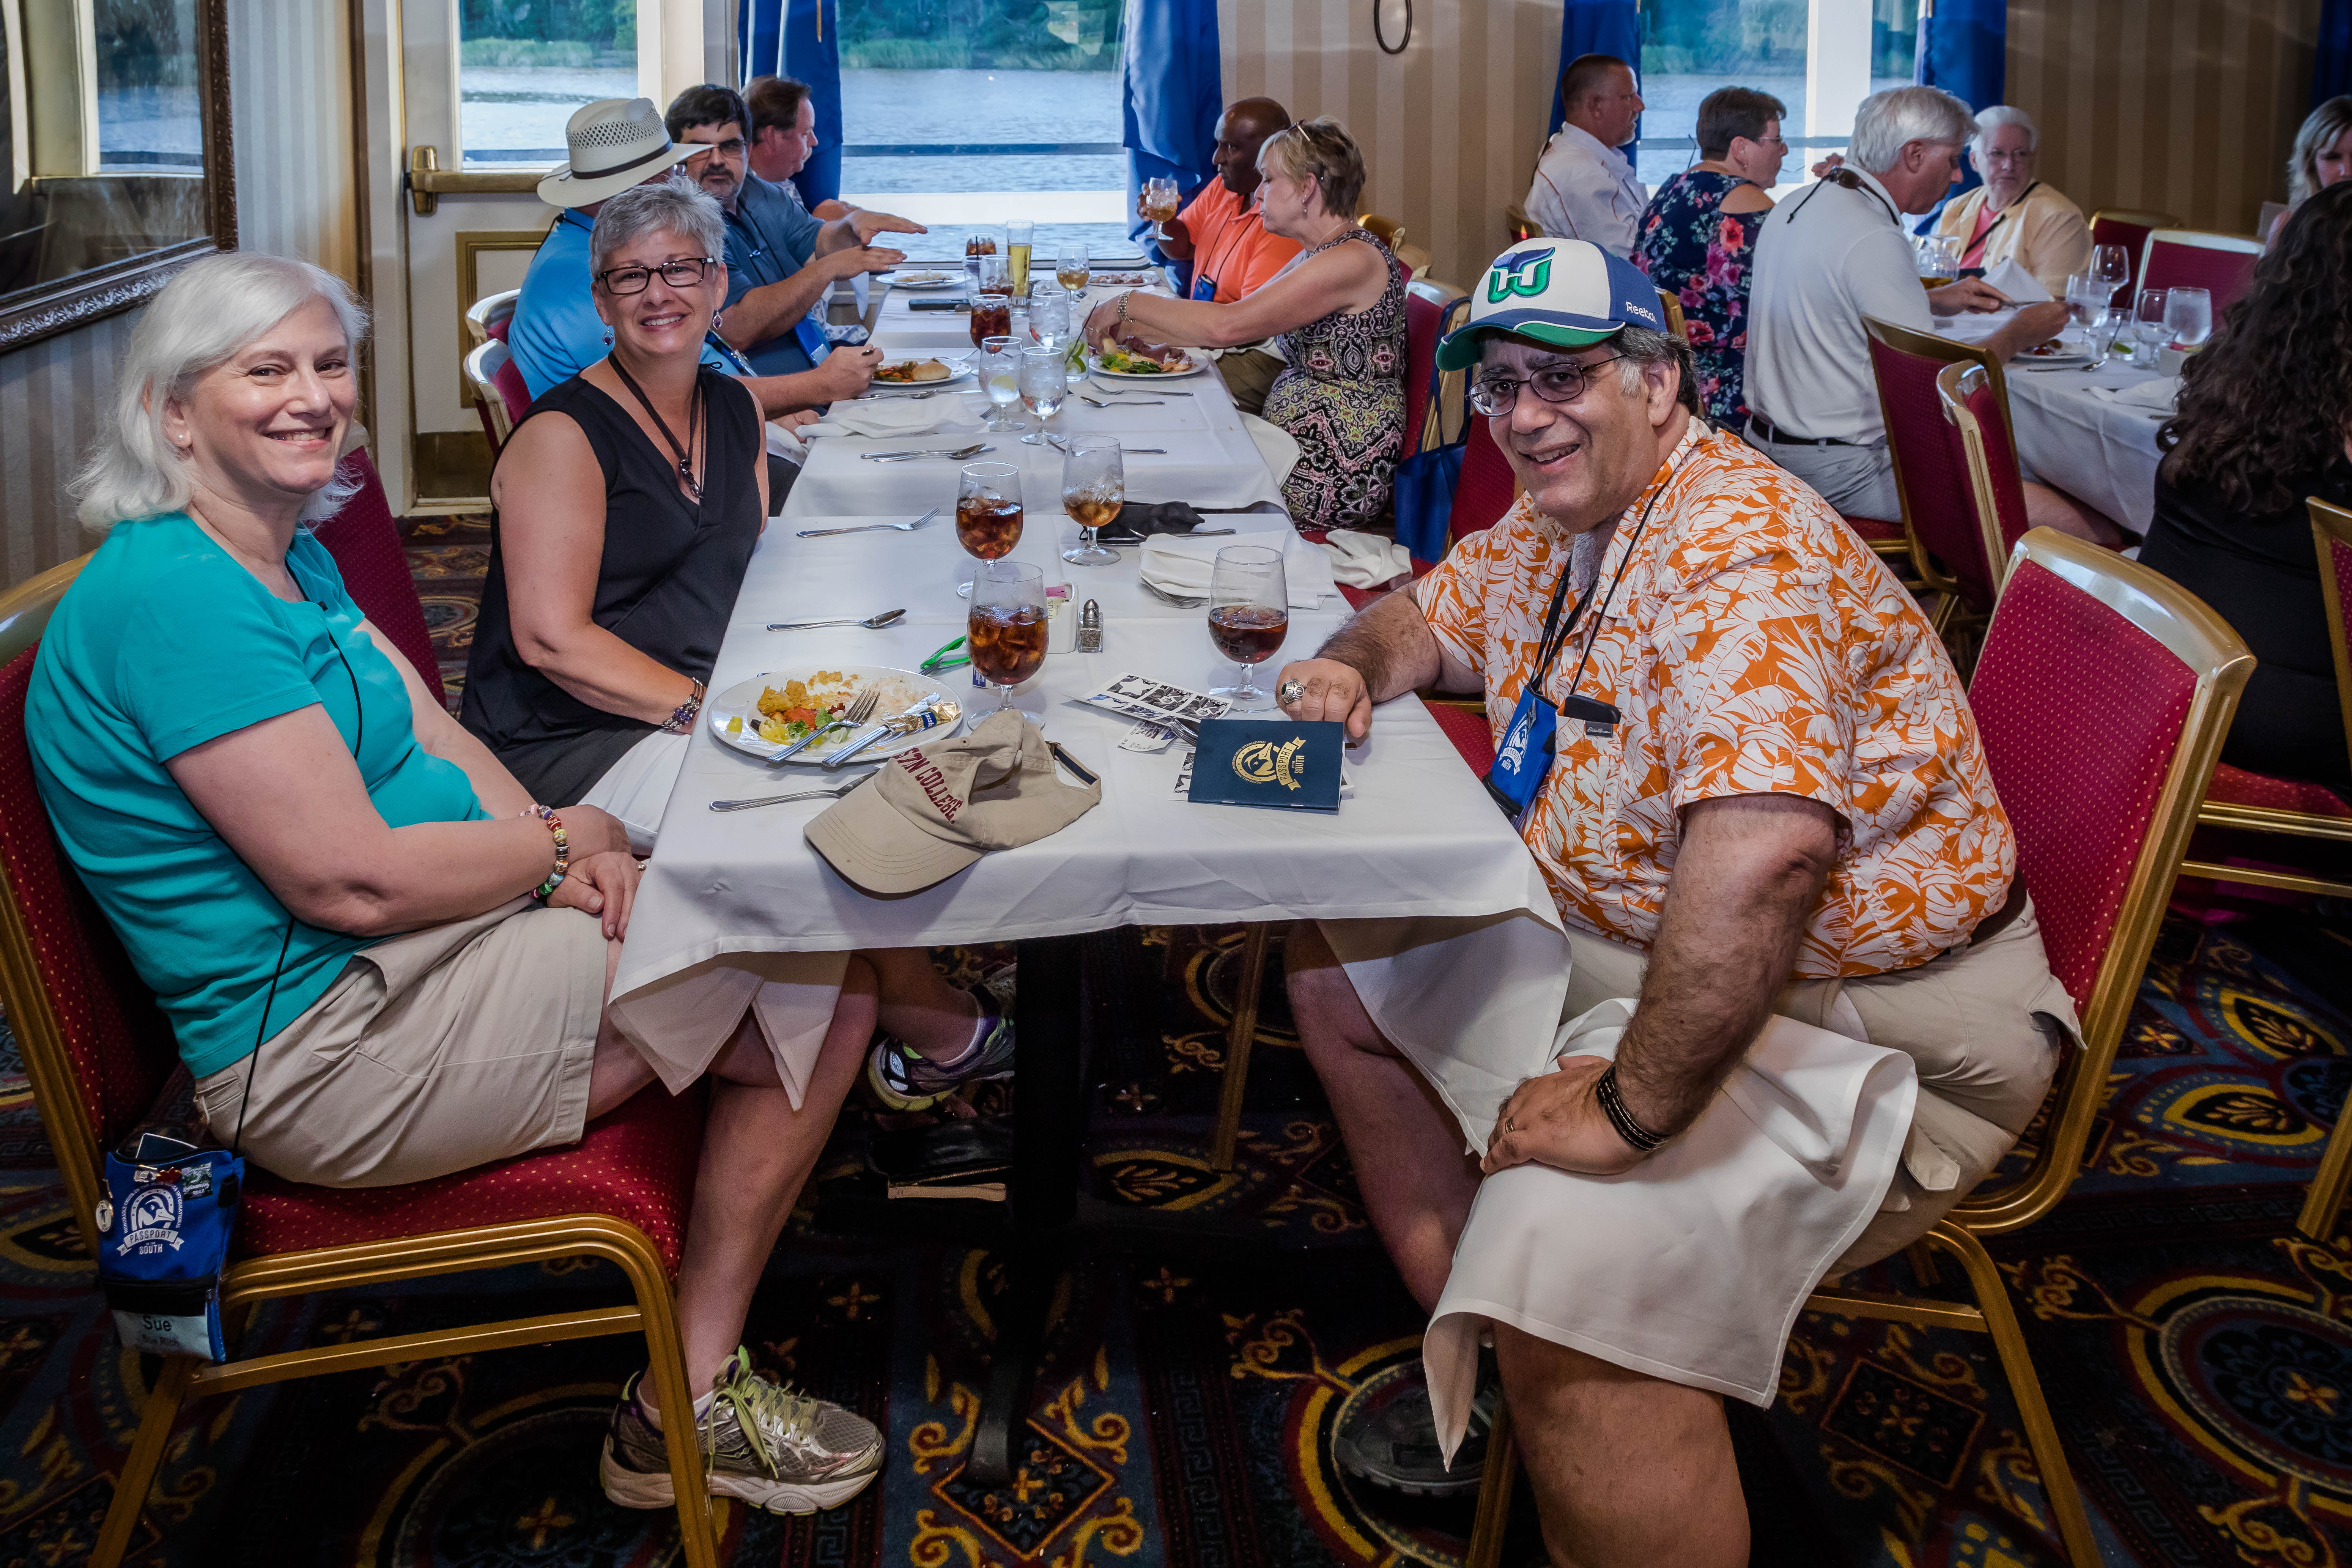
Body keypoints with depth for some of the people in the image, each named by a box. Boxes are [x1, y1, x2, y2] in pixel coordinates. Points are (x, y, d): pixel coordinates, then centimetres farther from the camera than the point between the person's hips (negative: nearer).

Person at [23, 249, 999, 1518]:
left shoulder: (291, 555, 11)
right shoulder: (172, 594, -21)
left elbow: (435, 740, 11)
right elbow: (352, 881, -25)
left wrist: (550, 842, -9)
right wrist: (561, 847, -11)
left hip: (410, 952, 10)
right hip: (319, 1053, -10)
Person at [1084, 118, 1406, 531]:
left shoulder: (1354, 259, -19)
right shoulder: (1318, 256, 14)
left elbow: (1228, 326, -24)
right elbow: (1239, 324, 16)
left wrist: (1130, 304, -13)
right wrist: (1136, 330, 8)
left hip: (1335, 480, -9)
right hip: (1301, 448, 9)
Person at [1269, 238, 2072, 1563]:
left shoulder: (1740, 547, -26)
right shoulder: (1551, 528, 5)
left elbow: (1761, 852, -39)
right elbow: (1429, 618, 23)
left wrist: (1634, 1108, -34)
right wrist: (1355, 665, -1)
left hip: (1866, 1017, -10)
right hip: (1627, 939, 10)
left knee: (1563, 1245, -32)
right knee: (1341, 959, 14)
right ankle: (1492, 1383, 16)